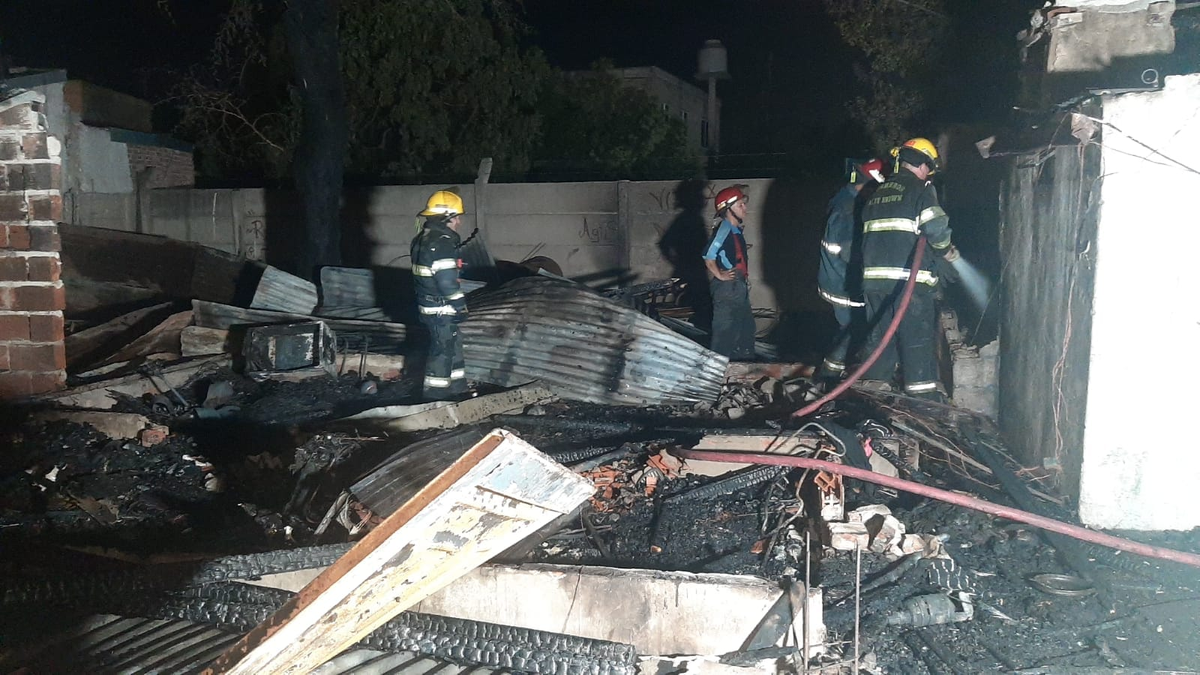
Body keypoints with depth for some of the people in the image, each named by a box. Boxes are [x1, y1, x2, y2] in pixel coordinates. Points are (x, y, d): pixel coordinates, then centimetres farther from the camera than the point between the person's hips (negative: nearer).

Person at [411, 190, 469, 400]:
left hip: (428, 304, 10)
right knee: (443, 349, 0)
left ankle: (457, 387, 28)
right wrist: (460, 306, -14)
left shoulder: (422, 239, 11)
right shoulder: (442, 243, -21)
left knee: (453, 345, 18)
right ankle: (435, 394, 8)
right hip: (441, 309, -10)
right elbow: (448, 281, -24)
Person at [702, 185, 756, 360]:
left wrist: (744, 278, 16)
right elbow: (709, 257, -26)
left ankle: (745, 362, 31)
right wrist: (720, 275, -17)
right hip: (727, 287, -10)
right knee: (725, 328, -3)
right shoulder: (724, 229, -18)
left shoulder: (736, 229, 12)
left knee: (746, 325, 19)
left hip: (739, 286, 10)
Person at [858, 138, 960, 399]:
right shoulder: (920, 189, -2)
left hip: (874, 277, 7)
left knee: (880, 336, 13)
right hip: (909, 279, -6)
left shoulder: (877, 193, 19)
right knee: (918, 339, -1)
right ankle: (923, 396, 0)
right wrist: (947, 251, 5)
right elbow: (935, 227, -13)